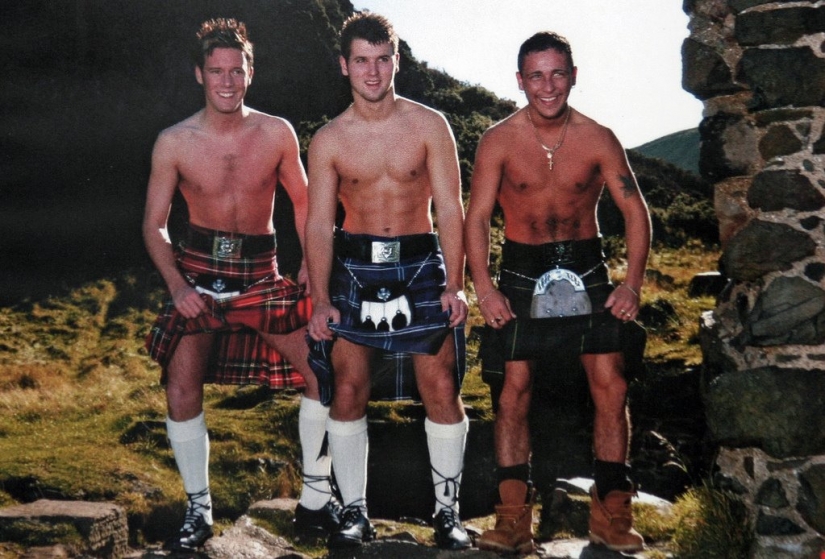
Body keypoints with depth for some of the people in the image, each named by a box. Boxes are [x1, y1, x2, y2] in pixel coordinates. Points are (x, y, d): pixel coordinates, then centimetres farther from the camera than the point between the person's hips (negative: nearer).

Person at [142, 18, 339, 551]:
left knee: (322, 370, -7)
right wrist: (178, 286, -13)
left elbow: (303, 202, 9)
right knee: (182, 385, -8)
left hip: (261, 271, 1)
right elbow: (155, 225, 0)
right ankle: (199, 509, 11)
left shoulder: (277, 133, -3)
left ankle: (316, 497, 10)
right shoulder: (174, 143, -5)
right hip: (199, 268, -1)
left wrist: (312, 265, -2)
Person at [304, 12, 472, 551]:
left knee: (441, 389, -3)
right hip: (353, 268, 1)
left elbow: (450, 208, -2)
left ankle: (448, 511, 11)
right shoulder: (328, 141, 3)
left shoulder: (430, 126, 1)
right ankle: (355, 511, 14)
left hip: (420, 265, -1)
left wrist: (455, 284, -11)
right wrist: (321, 299, -6)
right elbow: (319, 223, 2)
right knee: (347, 391, 0)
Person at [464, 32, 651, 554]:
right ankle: (514, 516, 7)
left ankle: (612, 512, 9)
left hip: (585, 268, 1)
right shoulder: (499, 140, -6)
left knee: (610, 385, -4)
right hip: (522, 271, 0)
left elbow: (635, 210, 0)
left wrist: (634, 283, -8)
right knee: (515, 388, -1)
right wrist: (484, 287, -14)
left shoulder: (598, 139, -5)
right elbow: (477, 216, -4)